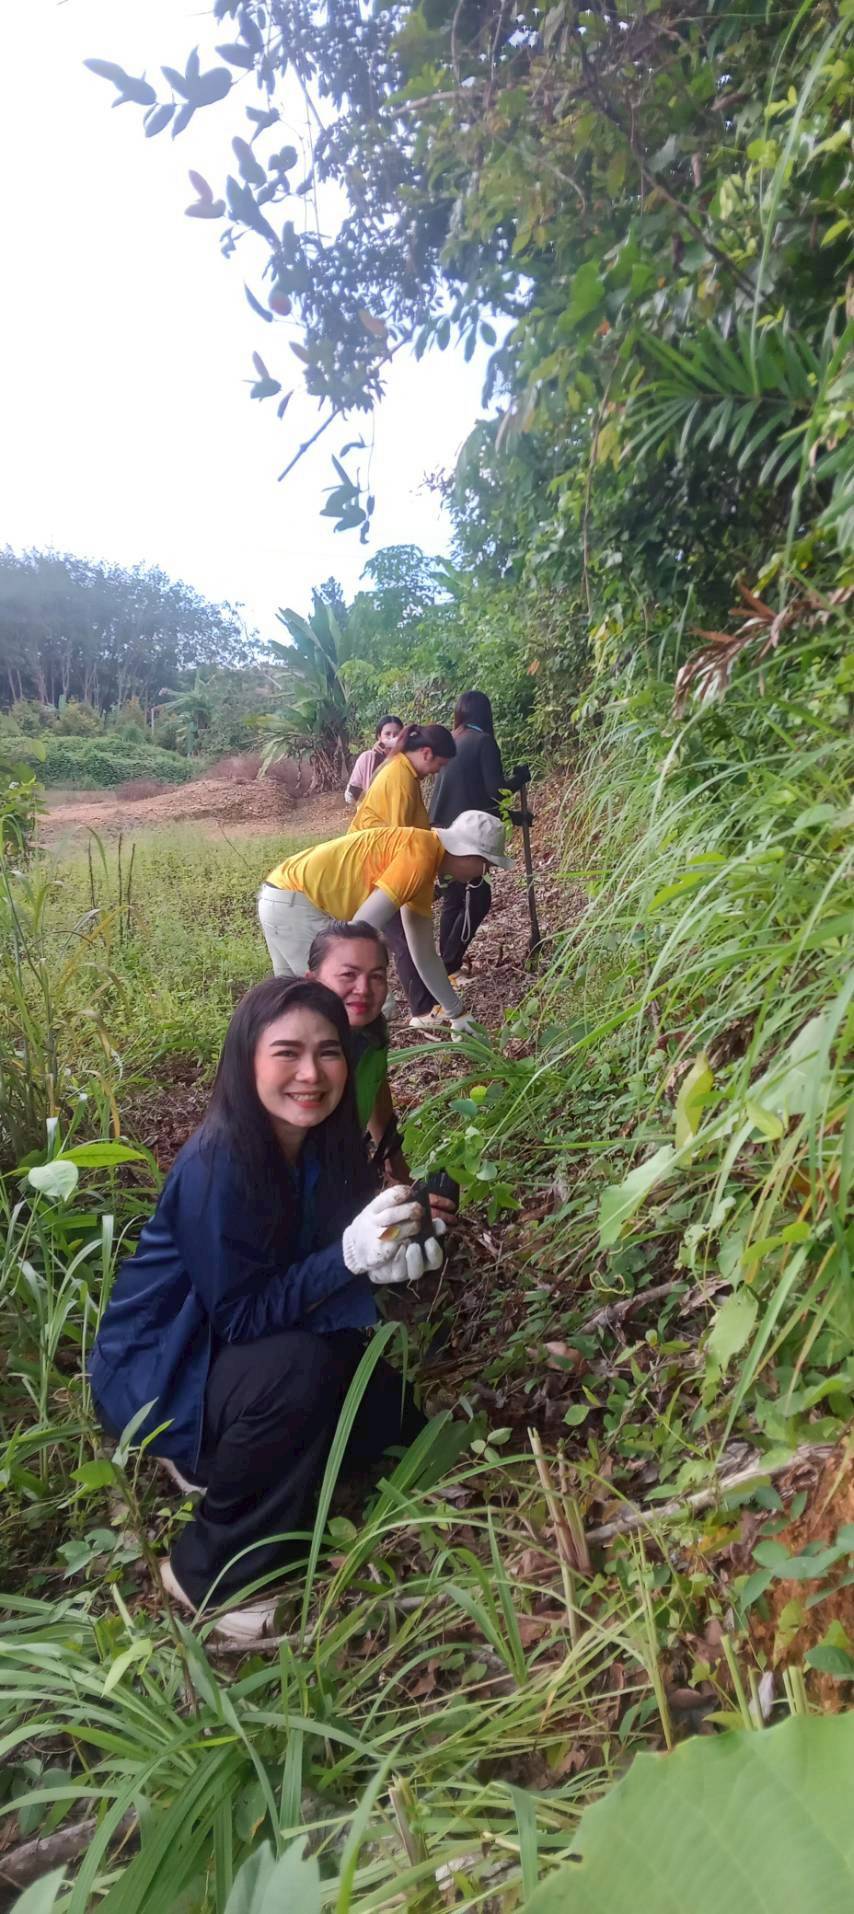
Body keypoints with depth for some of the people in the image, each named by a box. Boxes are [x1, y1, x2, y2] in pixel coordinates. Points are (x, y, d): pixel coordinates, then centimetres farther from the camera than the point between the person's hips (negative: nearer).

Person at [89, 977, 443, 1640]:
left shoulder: (323, 1145, -9)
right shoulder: (216, 1164, -31)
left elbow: (303, 1271, 0)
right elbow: (239, 1317, -26)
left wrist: (383, 1259, -20)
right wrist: (347, 1254, -35)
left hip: (241, 1352, 7)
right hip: (156, 1371, -7)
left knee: (392, 1418, 0)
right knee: (300, 1368, -33)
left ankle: (215, 1458, 17)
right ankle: (208, 1572, -10)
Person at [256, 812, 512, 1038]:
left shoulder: (423, 875, 13)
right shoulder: (420, 854, -17)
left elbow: (425, 956, 19)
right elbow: (364, 926, -23)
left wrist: (456, 1014, 22)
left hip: (284, 898, 10)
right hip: (294, 902, -10)